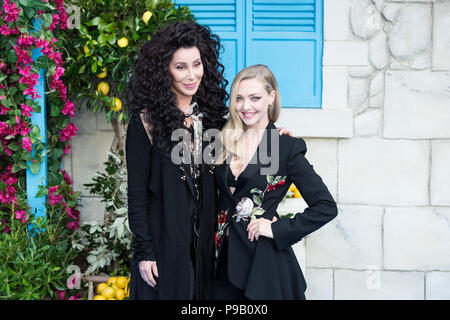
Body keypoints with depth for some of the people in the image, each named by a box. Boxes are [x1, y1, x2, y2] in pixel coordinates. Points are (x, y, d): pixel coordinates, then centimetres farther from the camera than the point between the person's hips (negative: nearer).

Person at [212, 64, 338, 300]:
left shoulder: (286, 147, -7)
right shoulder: (225, 140, 7)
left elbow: (326, 207, -10)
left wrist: (278, 229, -13)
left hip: (264, 262, -4)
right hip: (225, 259, 4)